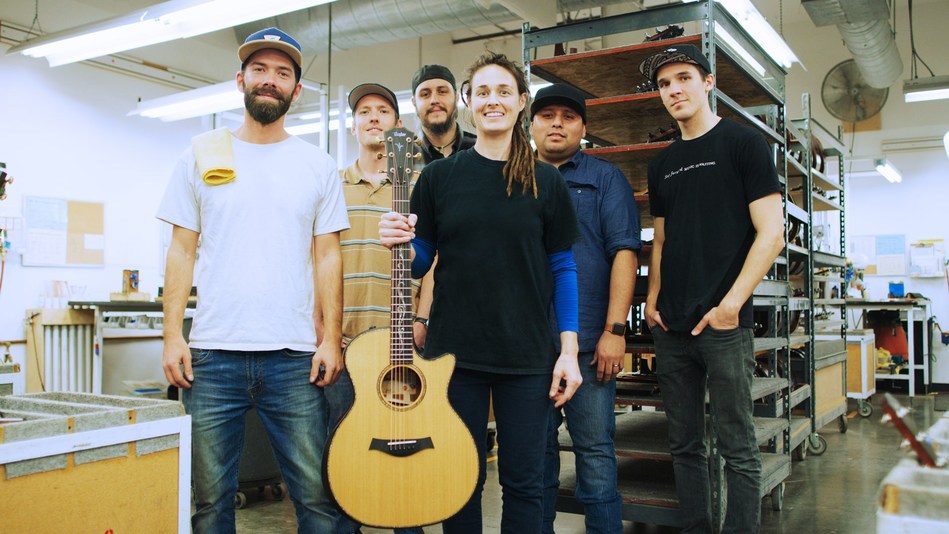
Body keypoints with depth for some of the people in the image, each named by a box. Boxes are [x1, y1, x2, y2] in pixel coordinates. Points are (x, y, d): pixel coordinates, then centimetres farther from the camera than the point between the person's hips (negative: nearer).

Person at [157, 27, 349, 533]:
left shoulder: (317, 165, 8)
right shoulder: (201, 156, 9)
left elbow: (327, 256, 6)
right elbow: (182, 251, 8)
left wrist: (331, 339, -1)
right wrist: (172, 335, -1)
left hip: (295, 357, 0)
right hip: (212, 356, 1)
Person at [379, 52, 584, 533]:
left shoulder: (545, 182, 4)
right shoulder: (439, 176, 4)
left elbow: (562, 269, 5)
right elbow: (419, 263, 8)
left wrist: (569, 349, -2)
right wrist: (399, 244, -15)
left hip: (526, 355, 0)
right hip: (454, 352, 0)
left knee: (524, 482, 7)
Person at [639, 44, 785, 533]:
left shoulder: (743, 143, -1)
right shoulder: (662, 163, 16)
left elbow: (771, 233, -7)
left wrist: (732, 303, -15)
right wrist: (653, 299, 6)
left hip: (723, 322, -6)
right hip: (671, 326, 6)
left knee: (736, 447, 0)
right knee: (684, 445, 12)